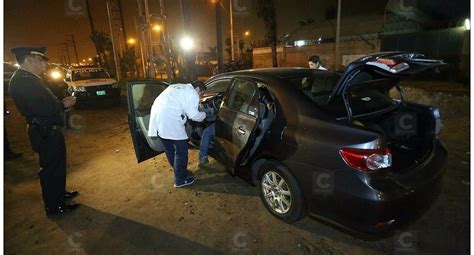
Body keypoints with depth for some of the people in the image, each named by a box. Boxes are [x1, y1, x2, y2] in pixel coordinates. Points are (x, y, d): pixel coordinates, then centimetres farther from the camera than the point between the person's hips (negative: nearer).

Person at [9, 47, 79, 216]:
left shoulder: (27, 79, 12)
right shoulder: (24, 81, -21)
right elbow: (41, 109, -28)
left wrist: (60, 102, 3)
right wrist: (63, 105, -15)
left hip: (47, 130, 10)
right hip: (46, 133, -10)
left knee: (57, 164, 22)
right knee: (51, 168, 1)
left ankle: (59, 193, 39)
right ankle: (53, 207, 15)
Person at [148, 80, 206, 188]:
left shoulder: (176, 87, 27)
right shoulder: (192, 93, 1)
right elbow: (193, 115, -4)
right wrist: (203, 115, 17)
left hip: (156, 117, 9)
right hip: (169, 121, -9)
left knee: (170, 150, 21)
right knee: (181, 151, 5)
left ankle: (179, 171, 38)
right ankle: (180, 180, 16)